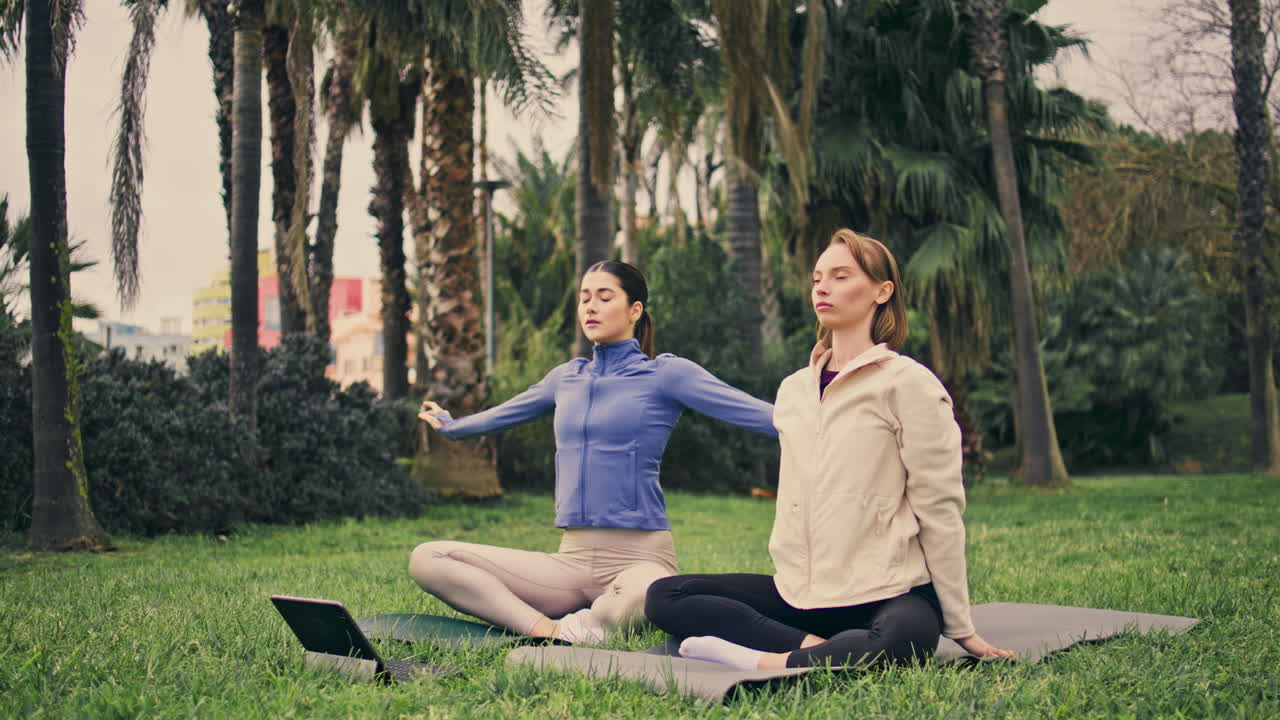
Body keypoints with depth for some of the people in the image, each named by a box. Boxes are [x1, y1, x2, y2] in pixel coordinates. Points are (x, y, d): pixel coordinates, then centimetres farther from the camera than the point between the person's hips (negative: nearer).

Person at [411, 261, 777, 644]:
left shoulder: (666, 374, 1)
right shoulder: (567, 378, 17)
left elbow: (758, 413, -7)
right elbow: (502, 414, 38)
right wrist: (450, 425, 52)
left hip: (639, 558, -5)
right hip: (572, 560, 5)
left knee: (642, 592, -44)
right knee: (427, 559, -12)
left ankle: (575, 630, -11)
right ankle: (545, 629, -24)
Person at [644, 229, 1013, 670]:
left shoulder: (908, 383, -4)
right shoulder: (794, 390, 15)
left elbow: (939, 509, -6)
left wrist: (960, 627, -7)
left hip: (889, 593, -6)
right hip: (803, 592, 7)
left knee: (902, 639, -41)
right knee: (662, 596, -9)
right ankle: (815, 648, -20)